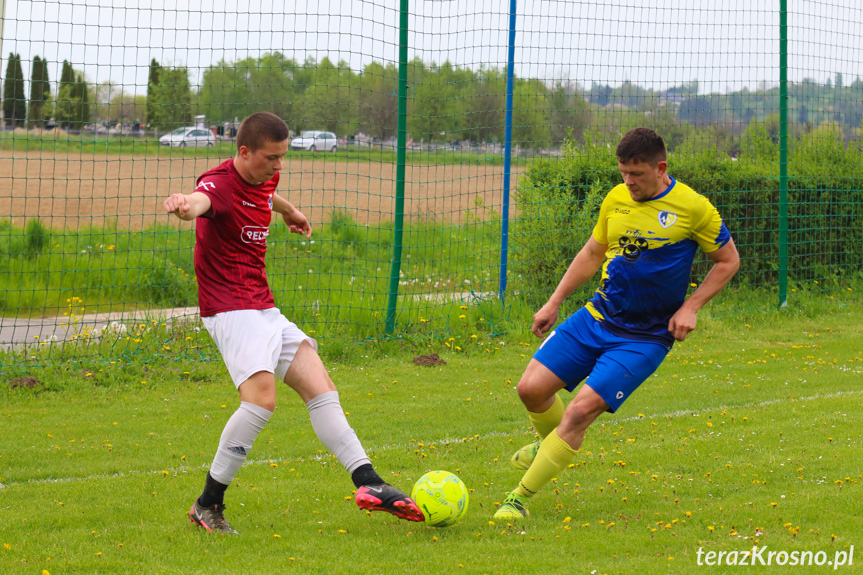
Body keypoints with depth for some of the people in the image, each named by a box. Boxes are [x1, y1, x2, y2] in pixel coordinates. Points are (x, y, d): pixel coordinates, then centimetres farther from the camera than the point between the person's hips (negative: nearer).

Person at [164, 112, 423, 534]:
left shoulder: (265, 179, 10)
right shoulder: (221, 183, -18)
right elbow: (202, 199, -44)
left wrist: (289, 211, 57)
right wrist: (185, 206, -68)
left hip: (263, 309, 9)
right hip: (230, 309, -9)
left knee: (320, 388, 4)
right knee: (261, 398, -24)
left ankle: (367, 483, 6)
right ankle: (207, 505, -15)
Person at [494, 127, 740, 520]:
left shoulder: (693, 208, -10)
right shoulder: (616, 199, 4)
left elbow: (728, 261, 1)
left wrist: (690, 307, -8)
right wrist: (554, 302, 13)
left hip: (645, 337, -5)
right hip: (597, 317, 5)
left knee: (581, 411, -18)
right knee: (531, 388, -4)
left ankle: (520, 498, -8)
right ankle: (553, 443, 31)